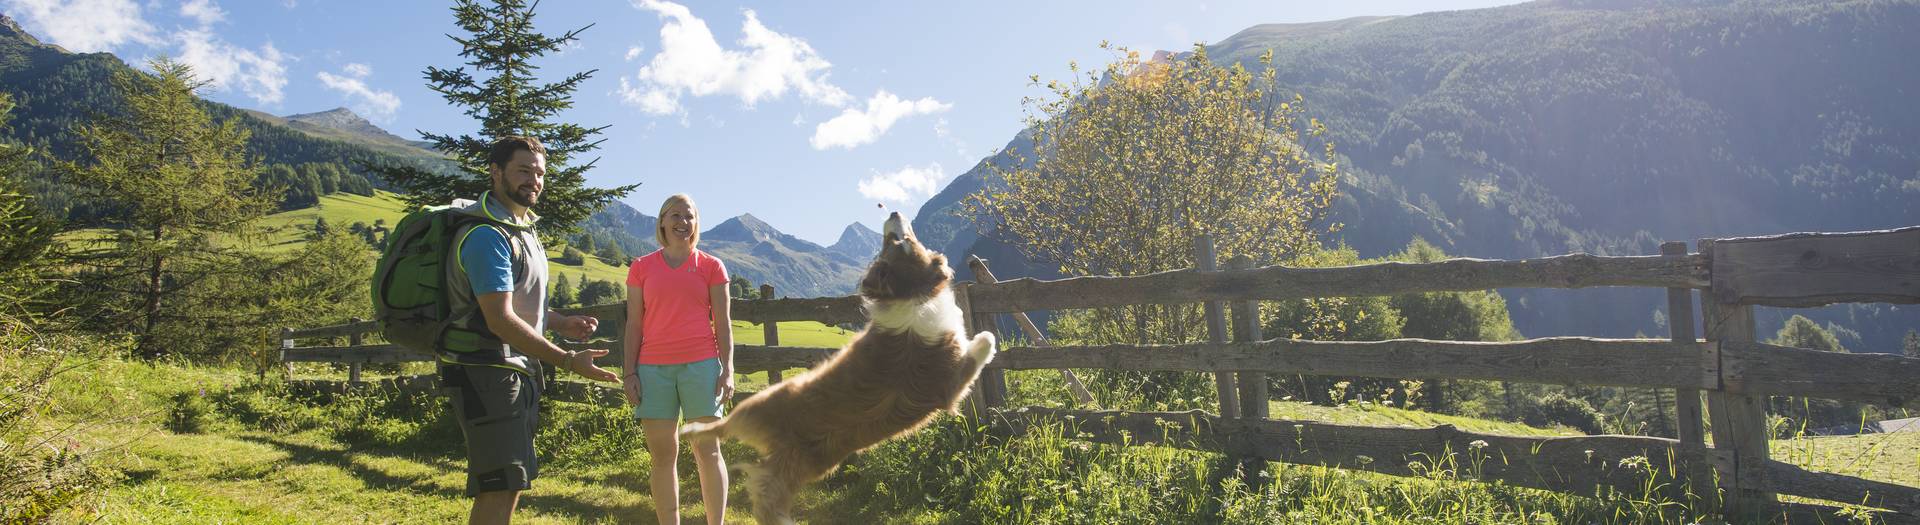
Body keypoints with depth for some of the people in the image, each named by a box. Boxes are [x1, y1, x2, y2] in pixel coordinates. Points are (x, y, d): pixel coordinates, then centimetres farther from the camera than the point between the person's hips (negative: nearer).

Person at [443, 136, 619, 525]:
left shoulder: (521, 226, 14)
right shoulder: (487, 236, -18)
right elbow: (501, 320, -25)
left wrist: (561, 324, 12)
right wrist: (568, 362, -26)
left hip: (513, 369, 10)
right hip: (485, 372, -10)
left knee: (510, 483, 17)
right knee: (500, 487, -11)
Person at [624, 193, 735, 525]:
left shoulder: (710, 267, 8)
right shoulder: (641, 268, 11)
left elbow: (722, 322, 6)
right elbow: (634, 324, 10)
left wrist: (728, 369, -2)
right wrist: (629, 372, 3)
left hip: (700, 365, -1)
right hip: (653, 368, 1)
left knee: (708, 451, 0)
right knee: (662, 454, 3)